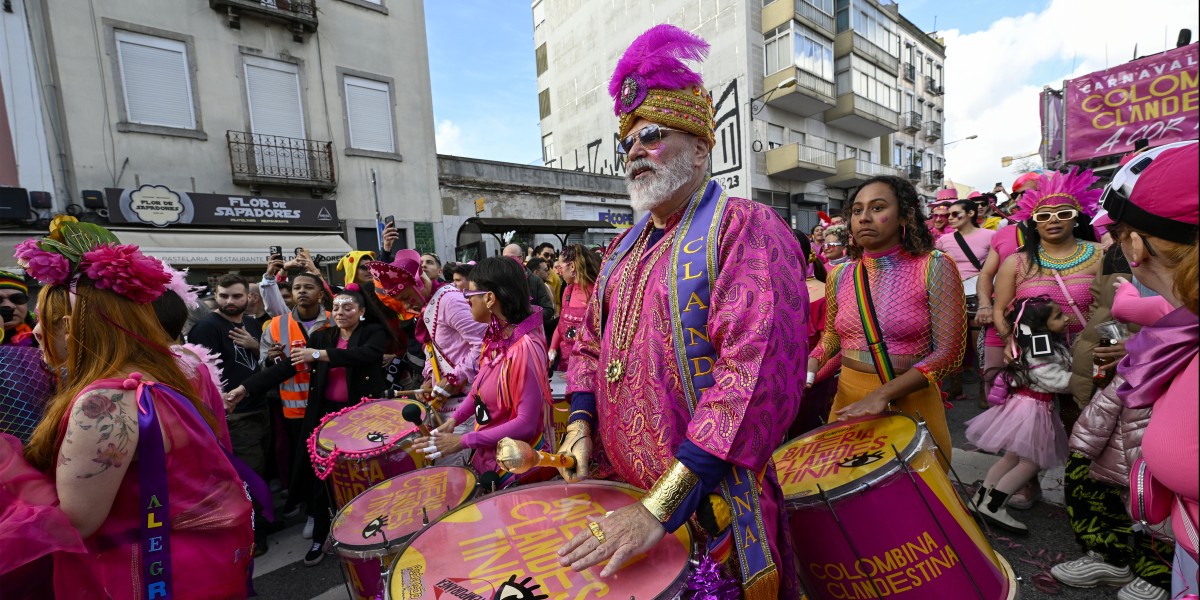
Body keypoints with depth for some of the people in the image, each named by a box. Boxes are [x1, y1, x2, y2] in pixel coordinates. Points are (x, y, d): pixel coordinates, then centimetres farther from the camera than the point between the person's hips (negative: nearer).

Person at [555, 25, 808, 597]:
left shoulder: (745, 228, -14)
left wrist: (661, 506, -27)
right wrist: (581, 426, -1)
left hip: (712, 501, -6)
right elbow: (590, 344, 14)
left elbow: (759, 374, -26)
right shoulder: (624, 247, 9)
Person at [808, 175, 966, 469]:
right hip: (848, 401, 3)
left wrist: (884, 394, -23)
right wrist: (813, 362, -3)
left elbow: (949, 353, -12)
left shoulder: (934, 267, -8)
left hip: (911, 401, -2)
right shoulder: (839, 276, 1)